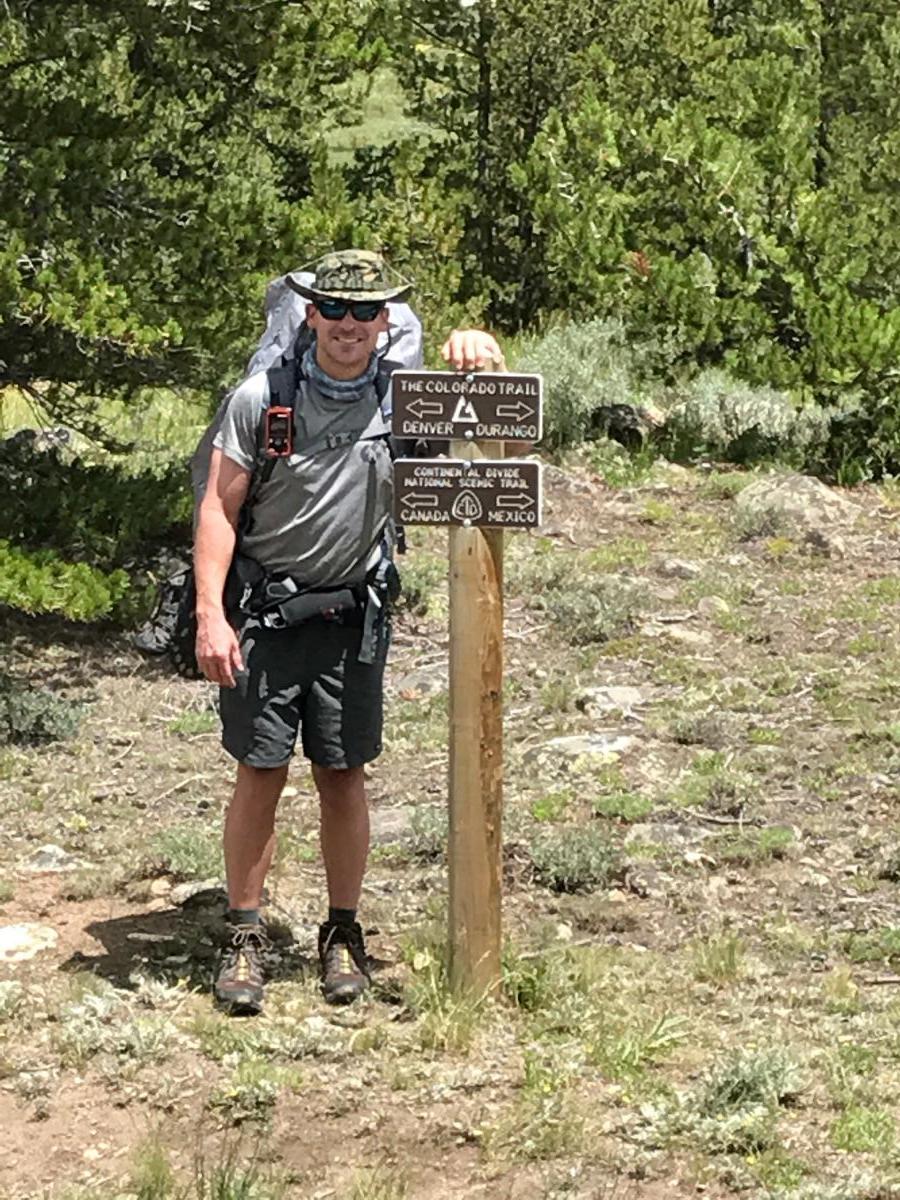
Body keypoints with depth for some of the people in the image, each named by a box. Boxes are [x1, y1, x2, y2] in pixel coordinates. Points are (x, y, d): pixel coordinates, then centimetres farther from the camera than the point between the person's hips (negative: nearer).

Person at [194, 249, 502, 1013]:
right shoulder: (262, 398, -6)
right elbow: (220, 508, -4)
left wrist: (483, 357, -18)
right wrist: (210, 616, -13)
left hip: (353, 616, 2)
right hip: (265, 612, -2)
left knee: (343, 776, 7)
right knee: (260, 773, 0)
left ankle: (343, 934, 19)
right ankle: (246, 939, 10)